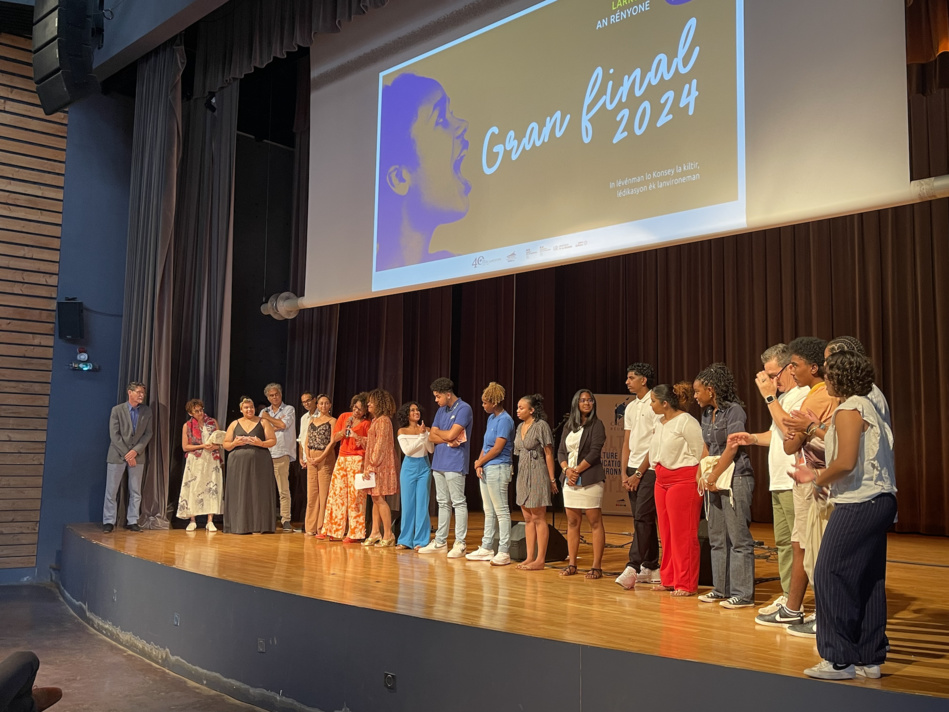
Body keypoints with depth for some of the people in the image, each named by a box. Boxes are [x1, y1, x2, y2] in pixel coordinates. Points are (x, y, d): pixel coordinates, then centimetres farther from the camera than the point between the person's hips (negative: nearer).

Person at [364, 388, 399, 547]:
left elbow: (381, 445, -17)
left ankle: (388, 535, -5)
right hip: (375, 465, 9)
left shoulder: (383, 420, -12)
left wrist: (371, 465, -18)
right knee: (375, 499, 9)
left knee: (379, 498, -8)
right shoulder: (376, 420, 17)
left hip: (381, 465, -9)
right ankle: (375, 533, 13)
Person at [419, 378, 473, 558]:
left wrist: (438, 432, 3)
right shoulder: (441, 410, 16)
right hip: (438, 462, 8)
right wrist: (447, 440, -8)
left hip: (454, 463, -8)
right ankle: (440, 541, 18)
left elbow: (451, 434, -17)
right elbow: (432, 436, 9)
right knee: (443, 503, 12)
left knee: (458, 503, -5)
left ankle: (460, 544, -4)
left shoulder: (463, 409, -9)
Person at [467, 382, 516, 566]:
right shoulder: (491, 418, 14)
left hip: (498, 469, -9)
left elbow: (497, 448, -16)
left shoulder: (505, 420, -13)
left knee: (501, 511, -5)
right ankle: (486, 549, 21)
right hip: (485, 469, 9)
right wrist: (479, 465, 1)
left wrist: (480, 462, -5)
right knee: (489, 512, 14)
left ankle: (504, 552, -3)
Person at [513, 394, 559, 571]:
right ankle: (530, 558, 15)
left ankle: (540, 560, 1)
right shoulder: (520, 427, 12)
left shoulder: (541, 426, -10)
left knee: (538, 518, -3)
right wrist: (520, 474, 12)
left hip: (537, 474, -8)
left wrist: (552, 479, -13)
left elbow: (549, 454, -11)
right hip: (523, 475, 8)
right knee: (528, 519, 10)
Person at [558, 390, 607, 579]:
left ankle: (597, 566, -2)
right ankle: (572, 564, 16)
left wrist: (577, 470, -11)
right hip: (570, 479, 6)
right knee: (572, 522, 9)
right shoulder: (568, 425, 15)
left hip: (590, 480, -6)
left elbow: (594, 452, -10)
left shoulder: (596, 425, -2)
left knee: (595, 522, -4)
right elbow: (561, 452, 12)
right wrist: (567, 469, -6)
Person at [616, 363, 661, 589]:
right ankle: (651, 567, 15)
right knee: (644, 519, 10)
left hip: (649, 470, -8)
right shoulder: (630, 407, 16)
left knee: (642, 518, -11)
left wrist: (639, 473, -13)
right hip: (633, 470, 8)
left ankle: (633, 568, -13)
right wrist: (624, 473, 6)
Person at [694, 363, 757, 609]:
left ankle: (743, 593, -2)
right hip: (714, 480, 9)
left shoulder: (734, 410, -10)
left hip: (735, 478, -9)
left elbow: (731, 448, -14)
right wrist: (705, 475, 1)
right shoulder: (706, 414, 14)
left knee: (738, 538, -6)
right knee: (716, 537, 12)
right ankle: (721, 588, 20)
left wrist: (713, 476, -11)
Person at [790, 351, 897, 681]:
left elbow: (846, 462, -23)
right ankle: (870, 658, 17)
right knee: (869, 581, 12)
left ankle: (839, 660, 0)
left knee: (829, 576, -4)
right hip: (881, 500, 10)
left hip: (858, 504, -10)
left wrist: (818, 479, -4)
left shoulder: (848, 410, -13)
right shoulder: (871, 407, 16)